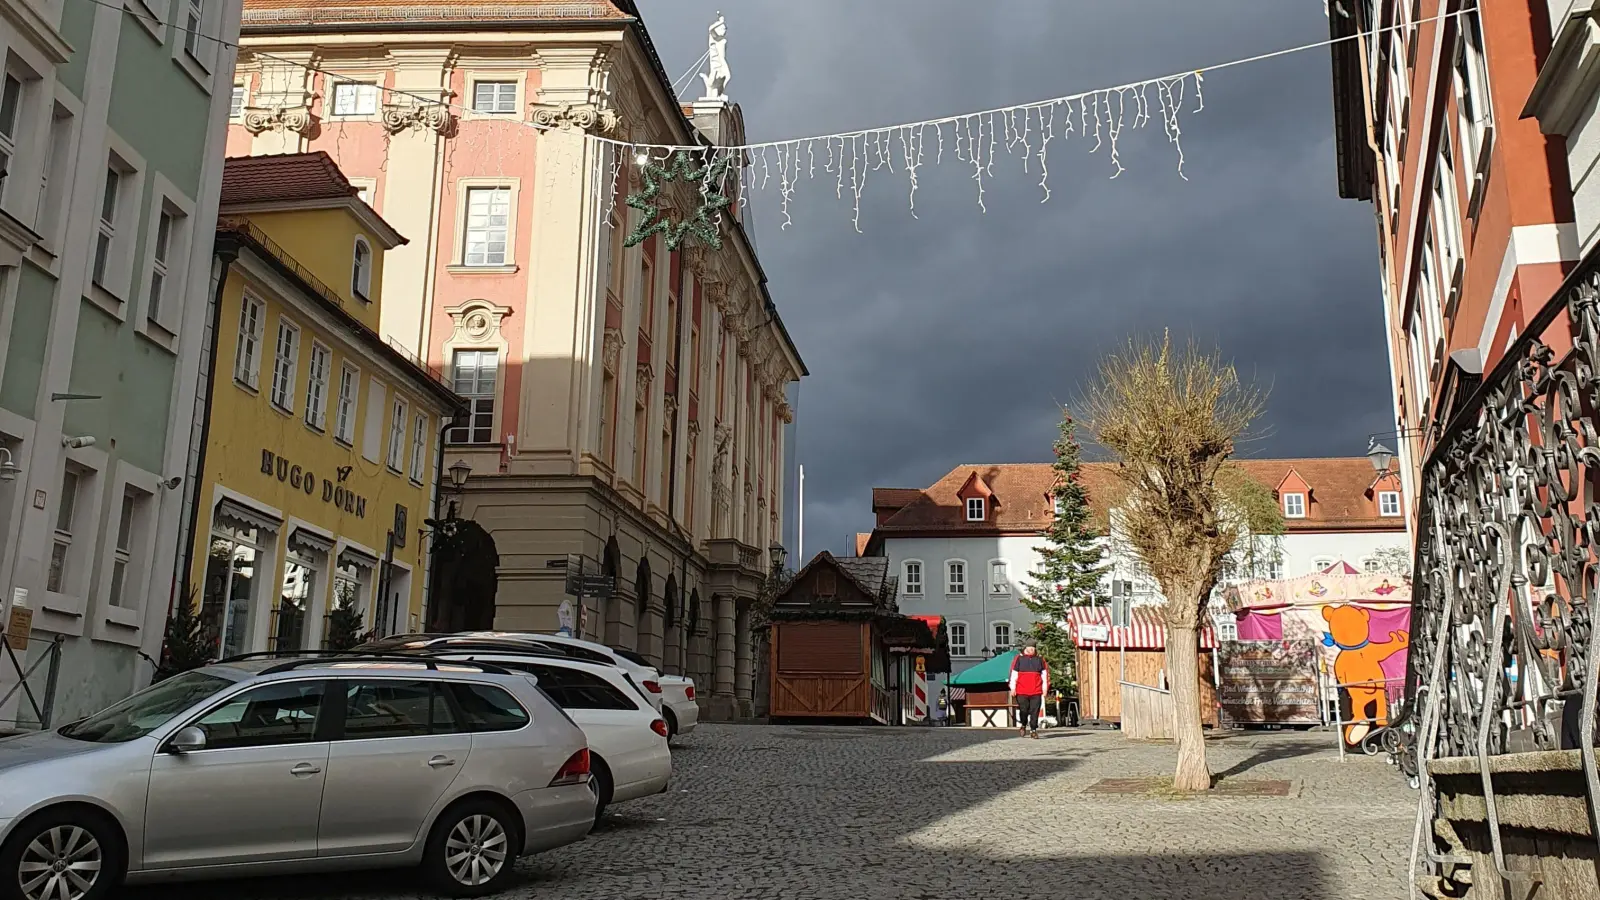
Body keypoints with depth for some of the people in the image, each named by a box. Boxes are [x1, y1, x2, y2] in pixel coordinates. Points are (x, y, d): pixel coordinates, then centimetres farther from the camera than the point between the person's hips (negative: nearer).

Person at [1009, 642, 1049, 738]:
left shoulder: (1040, 659, 10)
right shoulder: (1019, 658, 4)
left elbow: (1045, 674, 13)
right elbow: (1013, 674, 3)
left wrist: (1045, 688, 9)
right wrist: (1013, 688, -1)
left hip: (1036, 691, 1)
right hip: (1022, 691, -1)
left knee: (1034, 712, -3)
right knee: (1023, 710, 0)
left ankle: (1033, 730, 4)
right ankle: (1023, 725, 25)